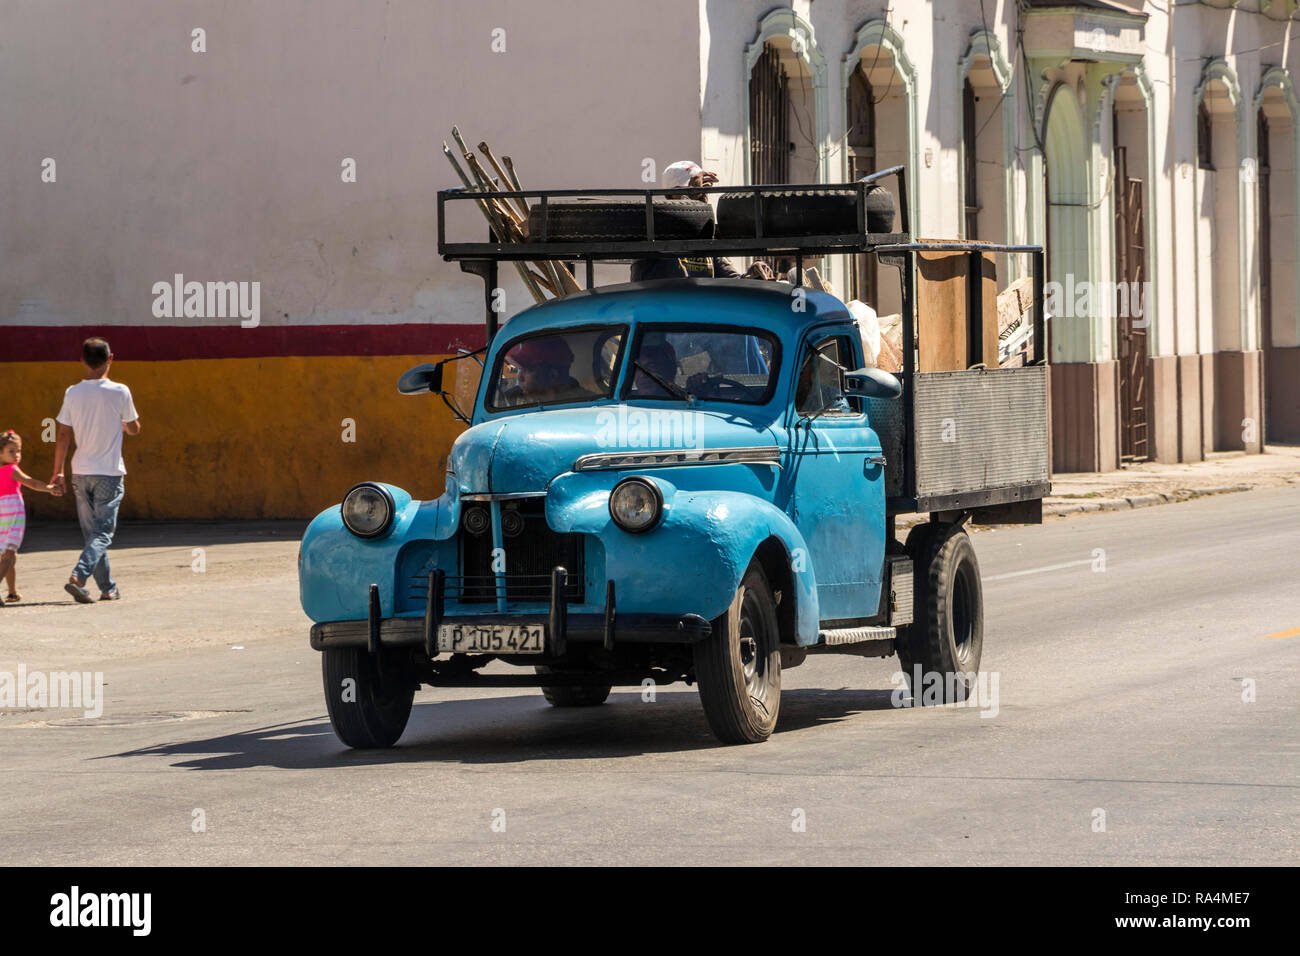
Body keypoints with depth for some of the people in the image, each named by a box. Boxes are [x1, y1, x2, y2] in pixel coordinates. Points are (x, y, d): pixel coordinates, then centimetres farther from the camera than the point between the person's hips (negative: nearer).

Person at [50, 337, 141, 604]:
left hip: (81, 472, 4)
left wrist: (58, 471, 11)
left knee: (92, 532, 14)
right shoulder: (119, 392, -9)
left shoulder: (72, 394, -1)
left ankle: (107, 587, 17)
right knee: (103, 532, -3)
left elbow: (63, 436, 2)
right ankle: (78, 577, -22)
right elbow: (134, 429, 3)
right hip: (109, 472, -4)